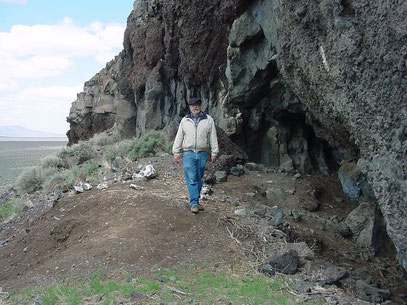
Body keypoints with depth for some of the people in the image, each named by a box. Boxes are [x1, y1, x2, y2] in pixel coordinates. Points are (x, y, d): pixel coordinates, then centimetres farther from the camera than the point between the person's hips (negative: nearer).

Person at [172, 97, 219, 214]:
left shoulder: (208, 120, 6)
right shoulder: (184, 121, 8)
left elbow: (213, 137, 6)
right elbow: (179, 137, 10)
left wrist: (214, 152, 2)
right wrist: (176, 153, 6)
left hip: (202, 154, 1)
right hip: (188, 153, -1)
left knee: (199, 179, 8)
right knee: (191, 179, -7)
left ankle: (195, 200, 19)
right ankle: (194, 203, -5)